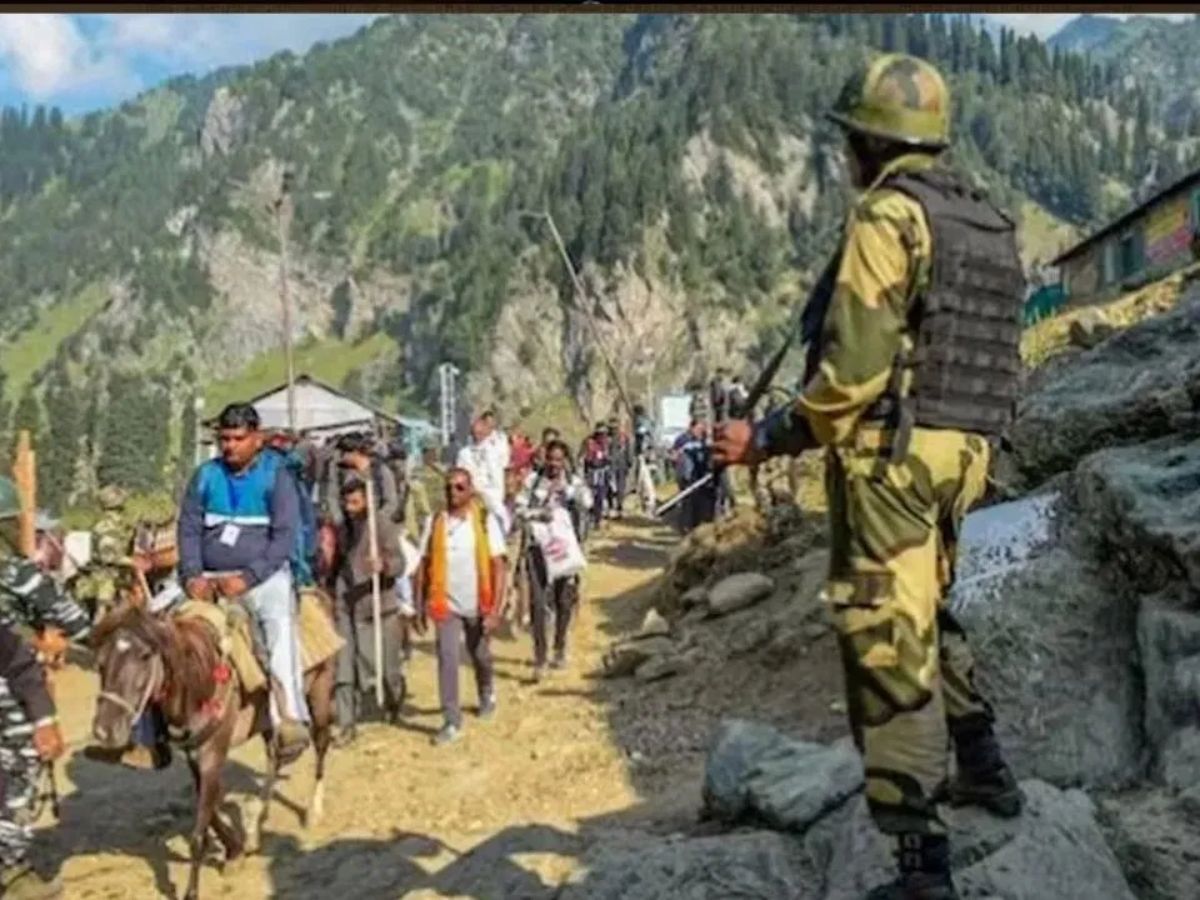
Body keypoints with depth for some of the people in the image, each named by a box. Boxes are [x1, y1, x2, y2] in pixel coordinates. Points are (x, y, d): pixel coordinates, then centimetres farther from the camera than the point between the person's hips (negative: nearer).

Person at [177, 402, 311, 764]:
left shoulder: (275, 475, 0)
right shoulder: (206, 476, 11)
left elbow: (285, 536, -8)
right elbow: (189, 528, 8)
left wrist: (248, 578, -17)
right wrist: (192, 575, -9)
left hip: (263, 576, -4)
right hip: (209, 579, 4)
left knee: (280, 623, -29)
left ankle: (290, 723, -33)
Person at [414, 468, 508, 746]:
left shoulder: (486, 520, -9)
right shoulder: (436, 522, -2)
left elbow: (498, 566, -11)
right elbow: (424, 566, 2)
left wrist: (495, 609, -17)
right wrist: (419, 607, -1)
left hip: (478, 605, -1)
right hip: (446, 605, 1)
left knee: (480, 656, 18)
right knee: (447, 658, -10)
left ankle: (487, 694, 47)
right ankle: (452, 721, -2)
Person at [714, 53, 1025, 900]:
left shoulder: (889, 216, -12)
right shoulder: (991, 224, 14)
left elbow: (853, 367, -19)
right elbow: (992, 356, 15)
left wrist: (769, 438, -9)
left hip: (890, 456, -9)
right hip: (961, 455, 9)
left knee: (889, 643, -4)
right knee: (926, 615, 27)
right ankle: (984, 768, 39)